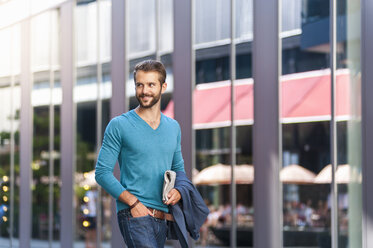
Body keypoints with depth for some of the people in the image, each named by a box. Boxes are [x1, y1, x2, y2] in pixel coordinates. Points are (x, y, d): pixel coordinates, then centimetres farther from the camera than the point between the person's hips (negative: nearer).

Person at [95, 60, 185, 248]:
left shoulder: (173, 127, 15)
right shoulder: (119, 125, -1)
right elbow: (102, 172, -5)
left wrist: (178, 191, 1)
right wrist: (133, 202, -14)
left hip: (161, 217, 6)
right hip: (133, 214, -6)